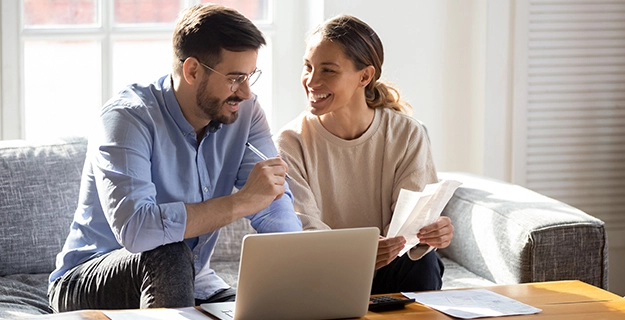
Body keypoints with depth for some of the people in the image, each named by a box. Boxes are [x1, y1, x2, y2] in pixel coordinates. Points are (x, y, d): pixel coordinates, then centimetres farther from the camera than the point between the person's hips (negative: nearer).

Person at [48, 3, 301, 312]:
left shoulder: (244, 111, -5)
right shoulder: (127, 117, -23)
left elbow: (276, 208, -11)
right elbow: (134, 228, -38)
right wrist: (242, 201, -36)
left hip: (188, 281, 4)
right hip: (88, 284, -4)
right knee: (169, 256, -34)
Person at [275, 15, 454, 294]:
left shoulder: (408, 135, -2)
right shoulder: (292, 142, -7)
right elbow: (303, 228, -17)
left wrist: (429, 233, -37)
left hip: (388, 276, 1)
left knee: (424, 264, -30)